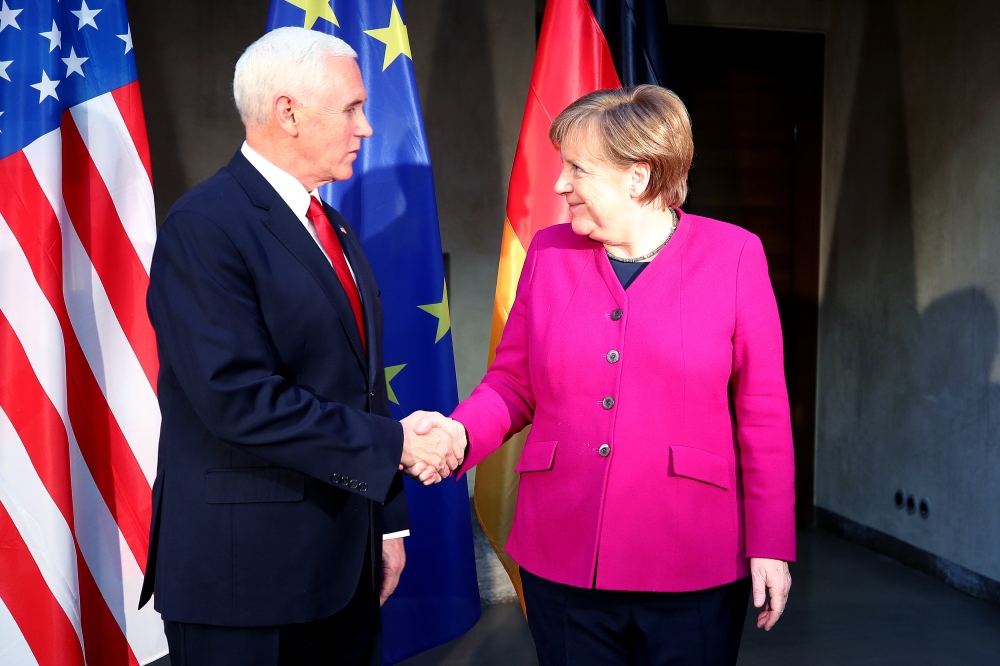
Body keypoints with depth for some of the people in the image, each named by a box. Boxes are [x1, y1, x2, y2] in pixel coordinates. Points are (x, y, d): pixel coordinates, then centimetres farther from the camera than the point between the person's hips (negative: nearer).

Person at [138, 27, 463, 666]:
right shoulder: (204, 227, -14)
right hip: (245, 569, -7)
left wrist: (387, 520, 13)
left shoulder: (336, 228, 12)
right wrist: (394, 444, -17)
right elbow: (238, 399, -23)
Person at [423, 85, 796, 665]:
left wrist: (771, 545, -3)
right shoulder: (549, 252, 3)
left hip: (693, 571, -2)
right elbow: (513, 382, 7)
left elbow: (763, 414, -4)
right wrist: (459, 433, -13)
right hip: (562, 563, 3)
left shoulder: (733, 255, -5)